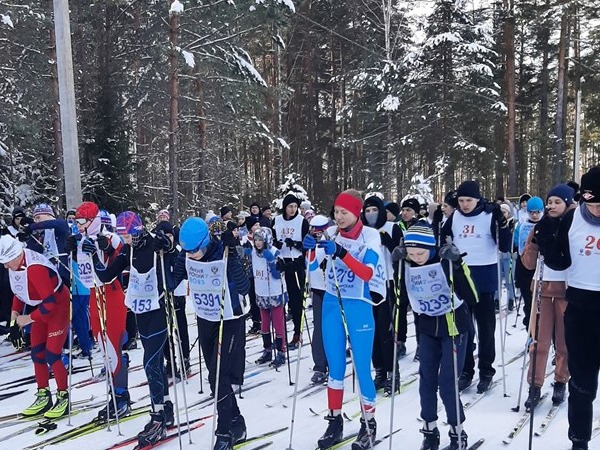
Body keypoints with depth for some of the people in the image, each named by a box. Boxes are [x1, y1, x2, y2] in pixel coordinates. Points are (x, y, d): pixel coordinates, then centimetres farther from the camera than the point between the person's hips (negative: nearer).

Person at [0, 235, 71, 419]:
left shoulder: (35, 268, -33)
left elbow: (50, 302, -30)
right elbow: (19, 293, 8)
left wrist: (28, 318, -17)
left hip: (59, 306, -9)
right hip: (42, 307, 9)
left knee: (51, 355, -6)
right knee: (37, 353, 10)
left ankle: (63, 398, 10)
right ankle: (43, 397, 24)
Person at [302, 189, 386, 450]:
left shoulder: (370, 236, -10)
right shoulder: (331, 233, 0)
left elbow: (367, 274, -22)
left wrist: (341, 252, -33)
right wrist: (310, 247, -28)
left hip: (358, 306, -4)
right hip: (331, 303, 4)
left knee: (362, 369, 3)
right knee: (335, 368, 13)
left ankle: (368, 424, 23)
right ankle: (335, 422, 27)